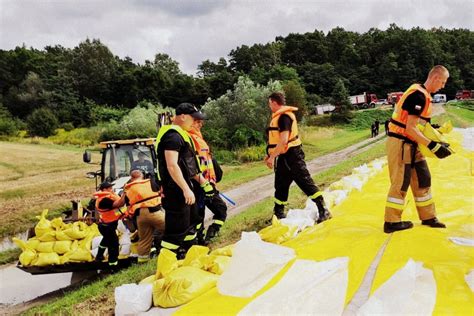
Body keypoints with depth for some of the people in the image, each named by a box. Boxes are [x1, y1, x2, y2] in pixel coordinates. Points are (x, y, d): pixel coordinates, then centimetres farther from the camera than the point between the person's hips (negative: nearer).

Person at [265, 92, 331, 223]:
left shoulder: (284, 116, -18)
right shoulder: (278, 116, 14)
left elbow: (283, 140, -25)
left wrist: (272, 156, -21)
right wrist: (270, 155, 18)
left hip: (292, 155, -10)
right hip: (283, 157, 10)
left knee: (306, 182, -9)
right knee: (280, 186, 17)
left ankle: (323, 211, -6)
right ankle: (278, 214, 30)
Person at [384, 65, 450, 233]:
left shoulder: (422, 94, 12)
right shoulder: (419, 96, -19)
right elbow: (410, 129, -24)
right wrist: (434, 146, -22)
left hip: (411, 145, 10)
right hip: (400, 144, -10)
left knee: (422, 179, 14)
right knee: (400, 183, -2)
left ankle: (428, 217, 26)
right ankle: (391, 222, 9)